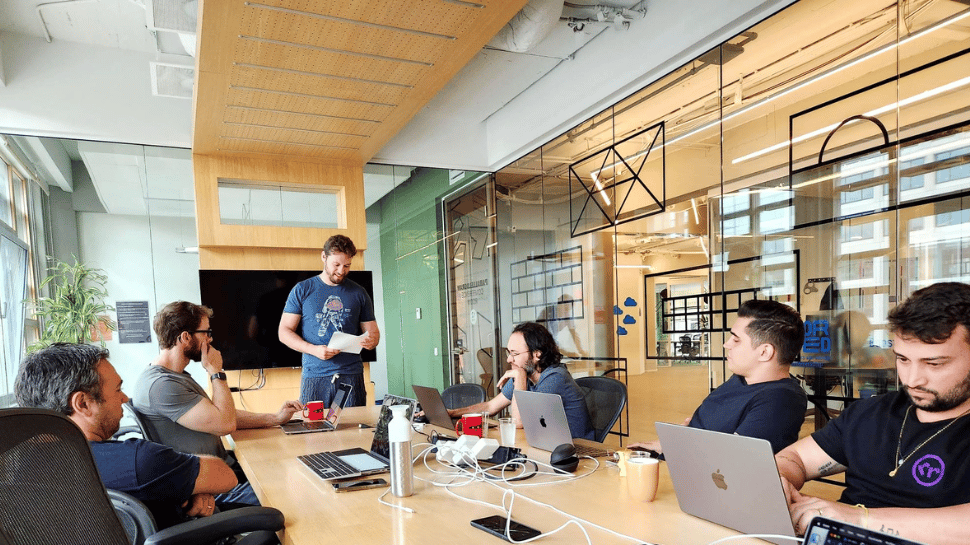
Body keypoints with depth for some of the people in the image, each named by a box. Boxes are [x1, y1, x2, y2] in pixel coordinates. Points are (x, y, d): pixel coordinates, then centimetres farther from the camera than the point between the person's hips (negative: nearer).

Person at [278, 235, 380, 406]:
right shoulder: (302, 290, 6)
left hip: (352, 375, 1)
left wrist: (371, 340, -11)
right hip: (314, 377, -1)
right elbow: (285, 331, 4)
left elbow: (373, 331, 14)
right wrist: (314, 350, -12)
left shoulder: (359, 294, 10)